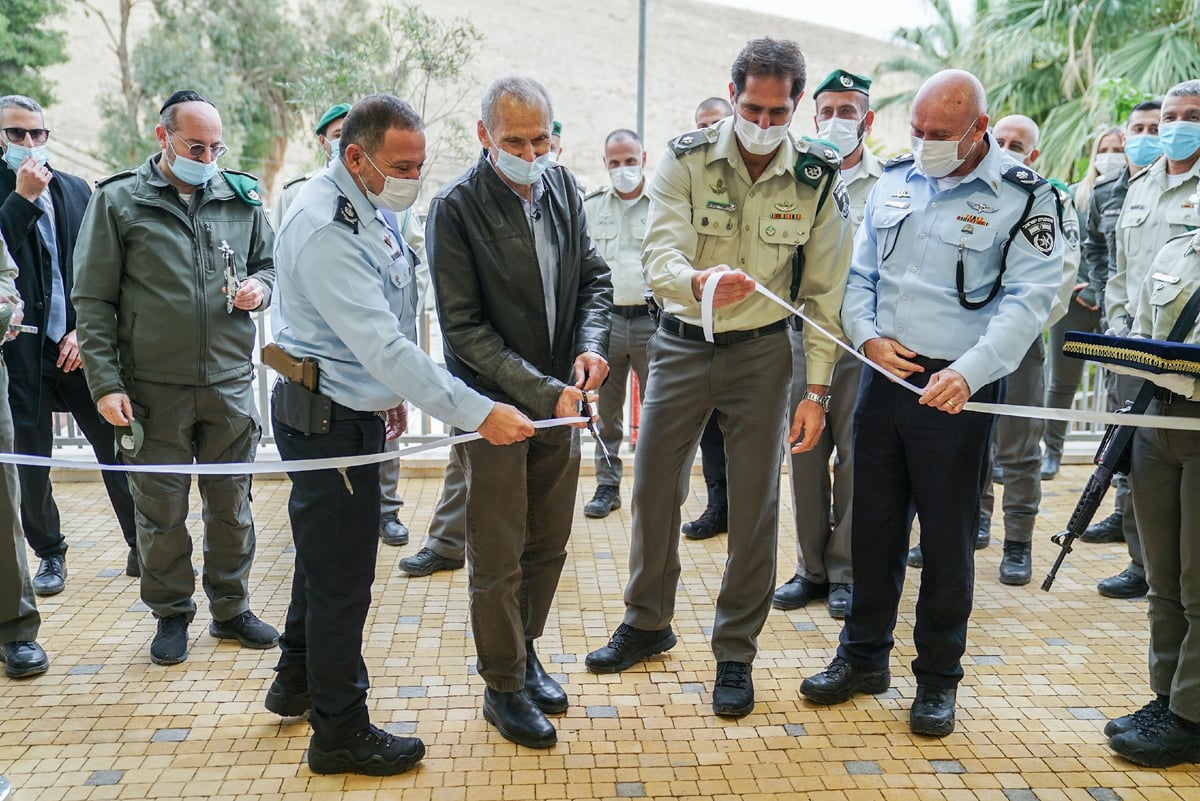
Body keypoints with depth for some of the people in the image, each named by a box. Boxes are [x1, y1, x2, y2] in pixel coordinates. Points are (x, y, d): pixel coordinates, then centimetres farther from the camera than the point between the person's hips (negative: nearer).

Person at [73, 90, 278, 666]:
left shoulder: (241, 198, 6)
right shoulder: (118, 201, -2)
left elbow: (269, 262, 19)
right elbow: (92, 301, -3)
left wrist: (261, 286, -6)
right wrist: (106, 383, -9)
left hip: (230, 384, 2)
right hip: (153, 390, -2)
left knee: (232, 505, 11)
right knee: (161, 510, 8)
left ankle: (231, 608, 29)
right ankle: (171, 614, 27)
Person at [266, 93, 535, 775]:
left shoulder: (373, 206, 7)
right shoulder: (325, 228, -25)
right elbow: (383, 346, -31)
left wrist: (393, 395, 18)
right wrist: (478, 412, -33)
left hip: (355, 409, 10)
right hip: (327, 418, -10)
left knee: (325, 556, 23)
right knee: (342, 572, 1)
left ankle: (299, 679, 43)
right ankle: (341, 733, 17)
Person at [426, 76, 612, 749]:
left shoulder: (563, 186, 3)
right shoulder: (456, 207, -15)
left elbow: (594, 277, 9)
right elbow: (464, 327, -17)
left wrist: (591, 344, -11)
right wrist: (542, 392, -23)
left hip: (560, 398, 6)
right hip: (496, 403, -5)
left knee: (549, 543, 17)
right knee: (498, 557, 7)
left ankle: (525, 651, 39)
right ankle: (504, 686, 26)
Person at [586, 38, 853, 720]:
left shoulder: (819, 178, -6)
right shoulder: (685, 160, -9)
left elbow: (825, 294, -3)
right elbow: (660, 255, -21)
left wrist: (817, 390, -7)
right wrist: (697, 282, -44)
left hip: (761, 351, 0)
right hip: (681, 346, 1)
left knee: (755, 507, 3)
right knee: (653, 489, 8)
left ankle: (736, 652, 22)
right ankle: (649, 624, 31)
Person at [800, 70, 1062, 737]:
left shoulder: (1023, 197, -6)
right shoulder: (895, 182, 9)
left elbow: (1029, 299, -14)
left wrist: (968, 372, -27)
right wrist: (868, 335, -6)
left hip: (958, 391, -4)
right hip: (883, 377, 4)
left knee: (948, 538, 6)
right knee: (874, 524, 12)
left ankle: (938, 678, 25)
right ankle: (865, 656, 30)